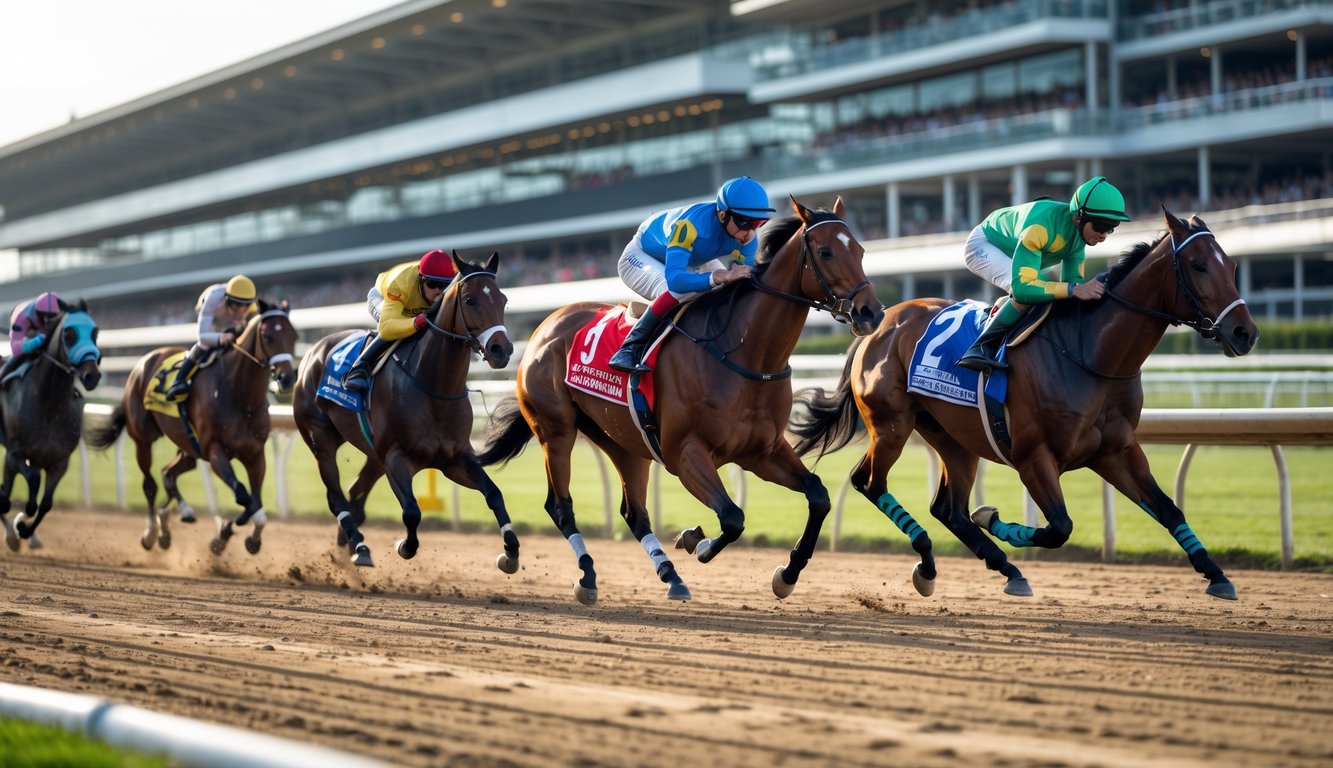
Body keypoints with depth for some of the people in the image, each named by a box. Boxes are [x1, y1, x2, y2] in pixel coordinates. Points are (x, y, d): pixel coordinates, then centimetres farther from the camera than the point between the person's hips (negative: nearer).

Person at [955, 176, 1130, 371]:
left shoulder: (1080, 230, -17)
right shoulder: (1040, 225, -42)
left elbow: (1072, 280, -10)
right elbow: (1021, 287, -48)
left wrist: (1087, 289, -31)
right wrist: (1073, 289, -54)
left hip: (1010, 253, 9)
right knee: (1028, 293, -32)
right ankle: (981, 348, -23)